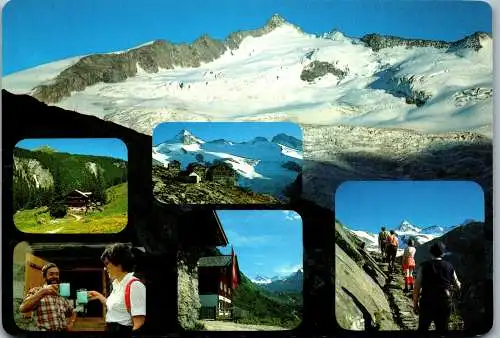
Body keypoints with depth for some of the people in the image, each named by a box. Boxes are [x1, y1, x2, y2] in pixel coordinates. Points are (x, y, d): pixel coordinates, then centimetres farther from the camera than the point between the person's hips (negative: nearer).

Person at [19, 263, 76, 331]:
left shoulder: (62, 295, 16)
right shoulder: (36, 291, 3)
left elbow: (73, 313, 27)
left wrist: (70, 325, 8)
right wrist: (42, 292, -21)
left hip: (64, 331, 5)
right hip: (45, 330, -5)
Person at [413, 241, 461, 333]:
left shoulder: (424, 266, -7)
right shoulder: (449, 267, 0)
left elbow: (417, 287, -8)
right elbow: (458, 286, 11)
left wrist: (415, 304, 2)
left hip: (427, 304, -1)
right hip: (444, 305, 1)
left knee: (422, 328, 16)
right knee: (442, 330, 14)